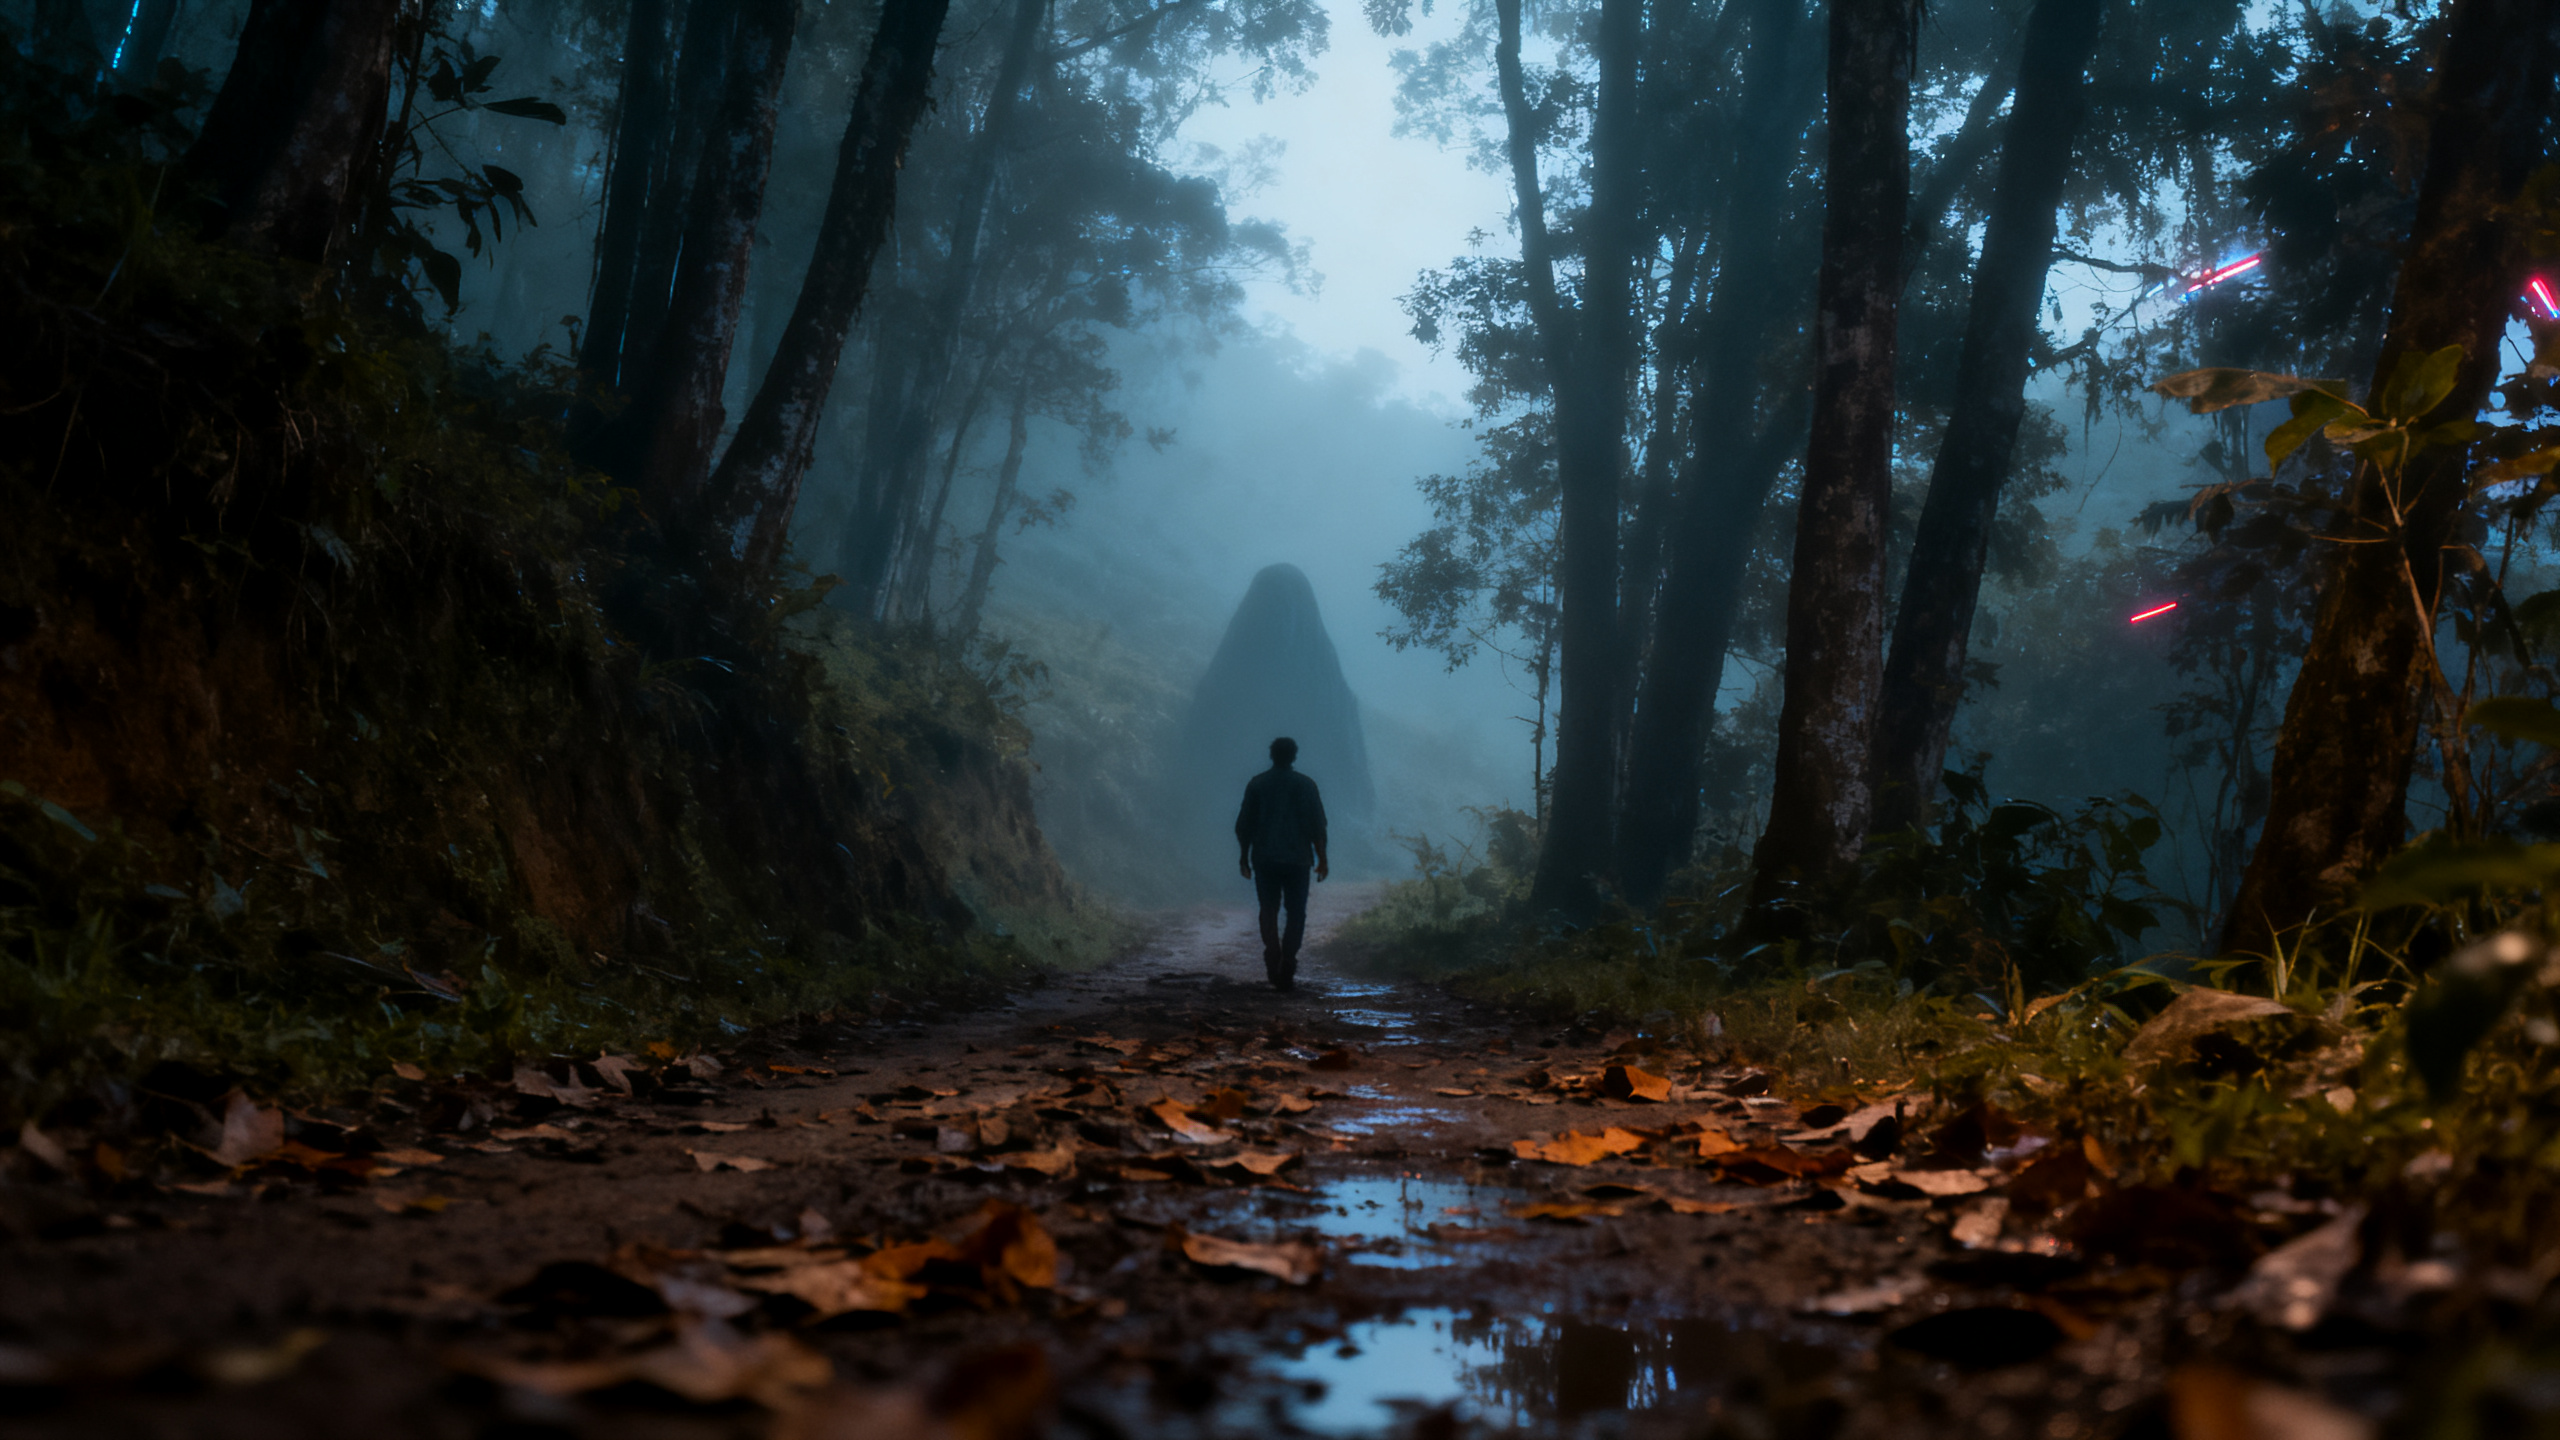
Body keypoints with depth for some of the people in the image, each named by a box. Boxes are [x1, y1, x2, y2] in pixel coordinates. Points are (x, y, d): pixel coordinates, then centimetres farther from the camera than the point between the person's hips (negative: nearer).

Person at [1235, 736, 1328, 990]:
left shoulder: (1256, 785, 2)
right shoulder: (1305, 785, -1)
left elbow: (1244, 824, 3)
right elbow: (1317, 826, -2)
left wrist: (1243, 856, 12)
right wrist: (1322, 859, 6)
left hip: (1264, 859, 1)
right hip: (1297, 858, -1)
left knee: (1269, 912, 12)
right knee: (1296, 914, 5)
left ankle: (1273, 959, -5)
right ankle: (1287, 970, -5)